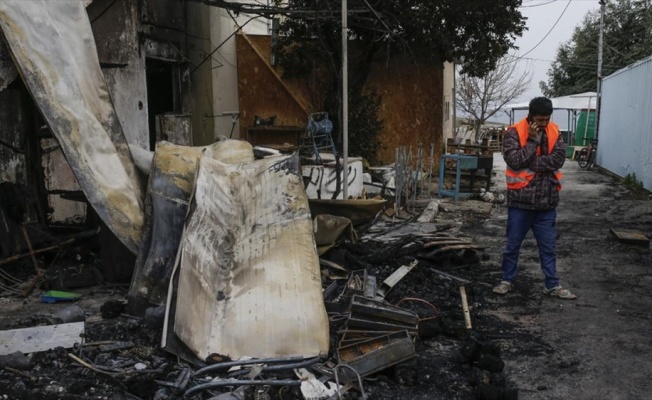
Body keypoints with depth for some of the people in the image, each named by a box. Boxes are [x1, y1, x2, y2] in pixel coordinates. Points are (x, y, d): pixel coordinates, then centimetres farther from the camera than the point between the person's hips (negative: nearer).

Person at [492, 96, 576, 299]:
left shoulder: (554, 132, 4)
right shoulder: (514, 133, -8)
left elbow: (558, 159, -10)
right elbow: (514, 161, -20)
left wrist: (529, 164, -17)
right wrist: (533, 140, -18)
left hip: (546, 201, 3)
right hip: (520, 200, -3)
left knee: (548, 246, 12)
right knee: (513, 244, 9)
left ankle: (552, 285, 23)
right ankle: (507, 280, 24)